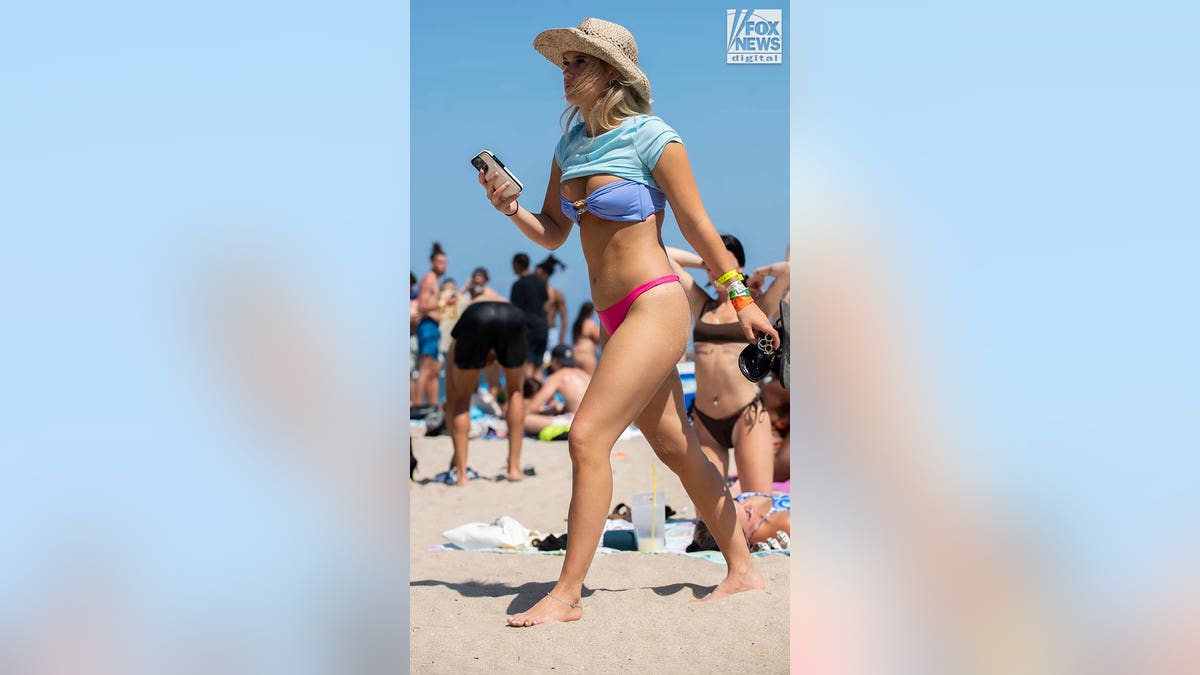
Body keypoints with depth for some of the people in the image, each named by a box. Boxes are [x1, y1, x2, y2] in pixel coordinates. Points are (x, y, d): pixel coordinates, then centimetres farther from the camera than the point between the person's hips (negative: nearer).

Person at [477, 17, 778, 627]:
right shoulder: (571, 142, 12)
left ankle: (566, 594, -9)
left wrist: (741, 298, -1)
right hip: (616, 318, 8)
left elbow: (698, 227, -5)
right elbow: (553, 235, 14)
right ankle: (742, 570, 25)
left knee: (587, 436, -16)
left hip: (654, 306, -8)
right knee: (677, 449, 13)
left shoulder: (652, 139, -9)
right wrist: (510, 208, -4)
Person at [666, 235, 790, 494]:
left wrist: (759, 273, 11)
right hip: (704, 421, 4)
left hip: (746, 417, -3)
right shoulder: (701, 305, 15)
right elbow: (663, 254, 20)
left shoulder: (755, 308, 7)